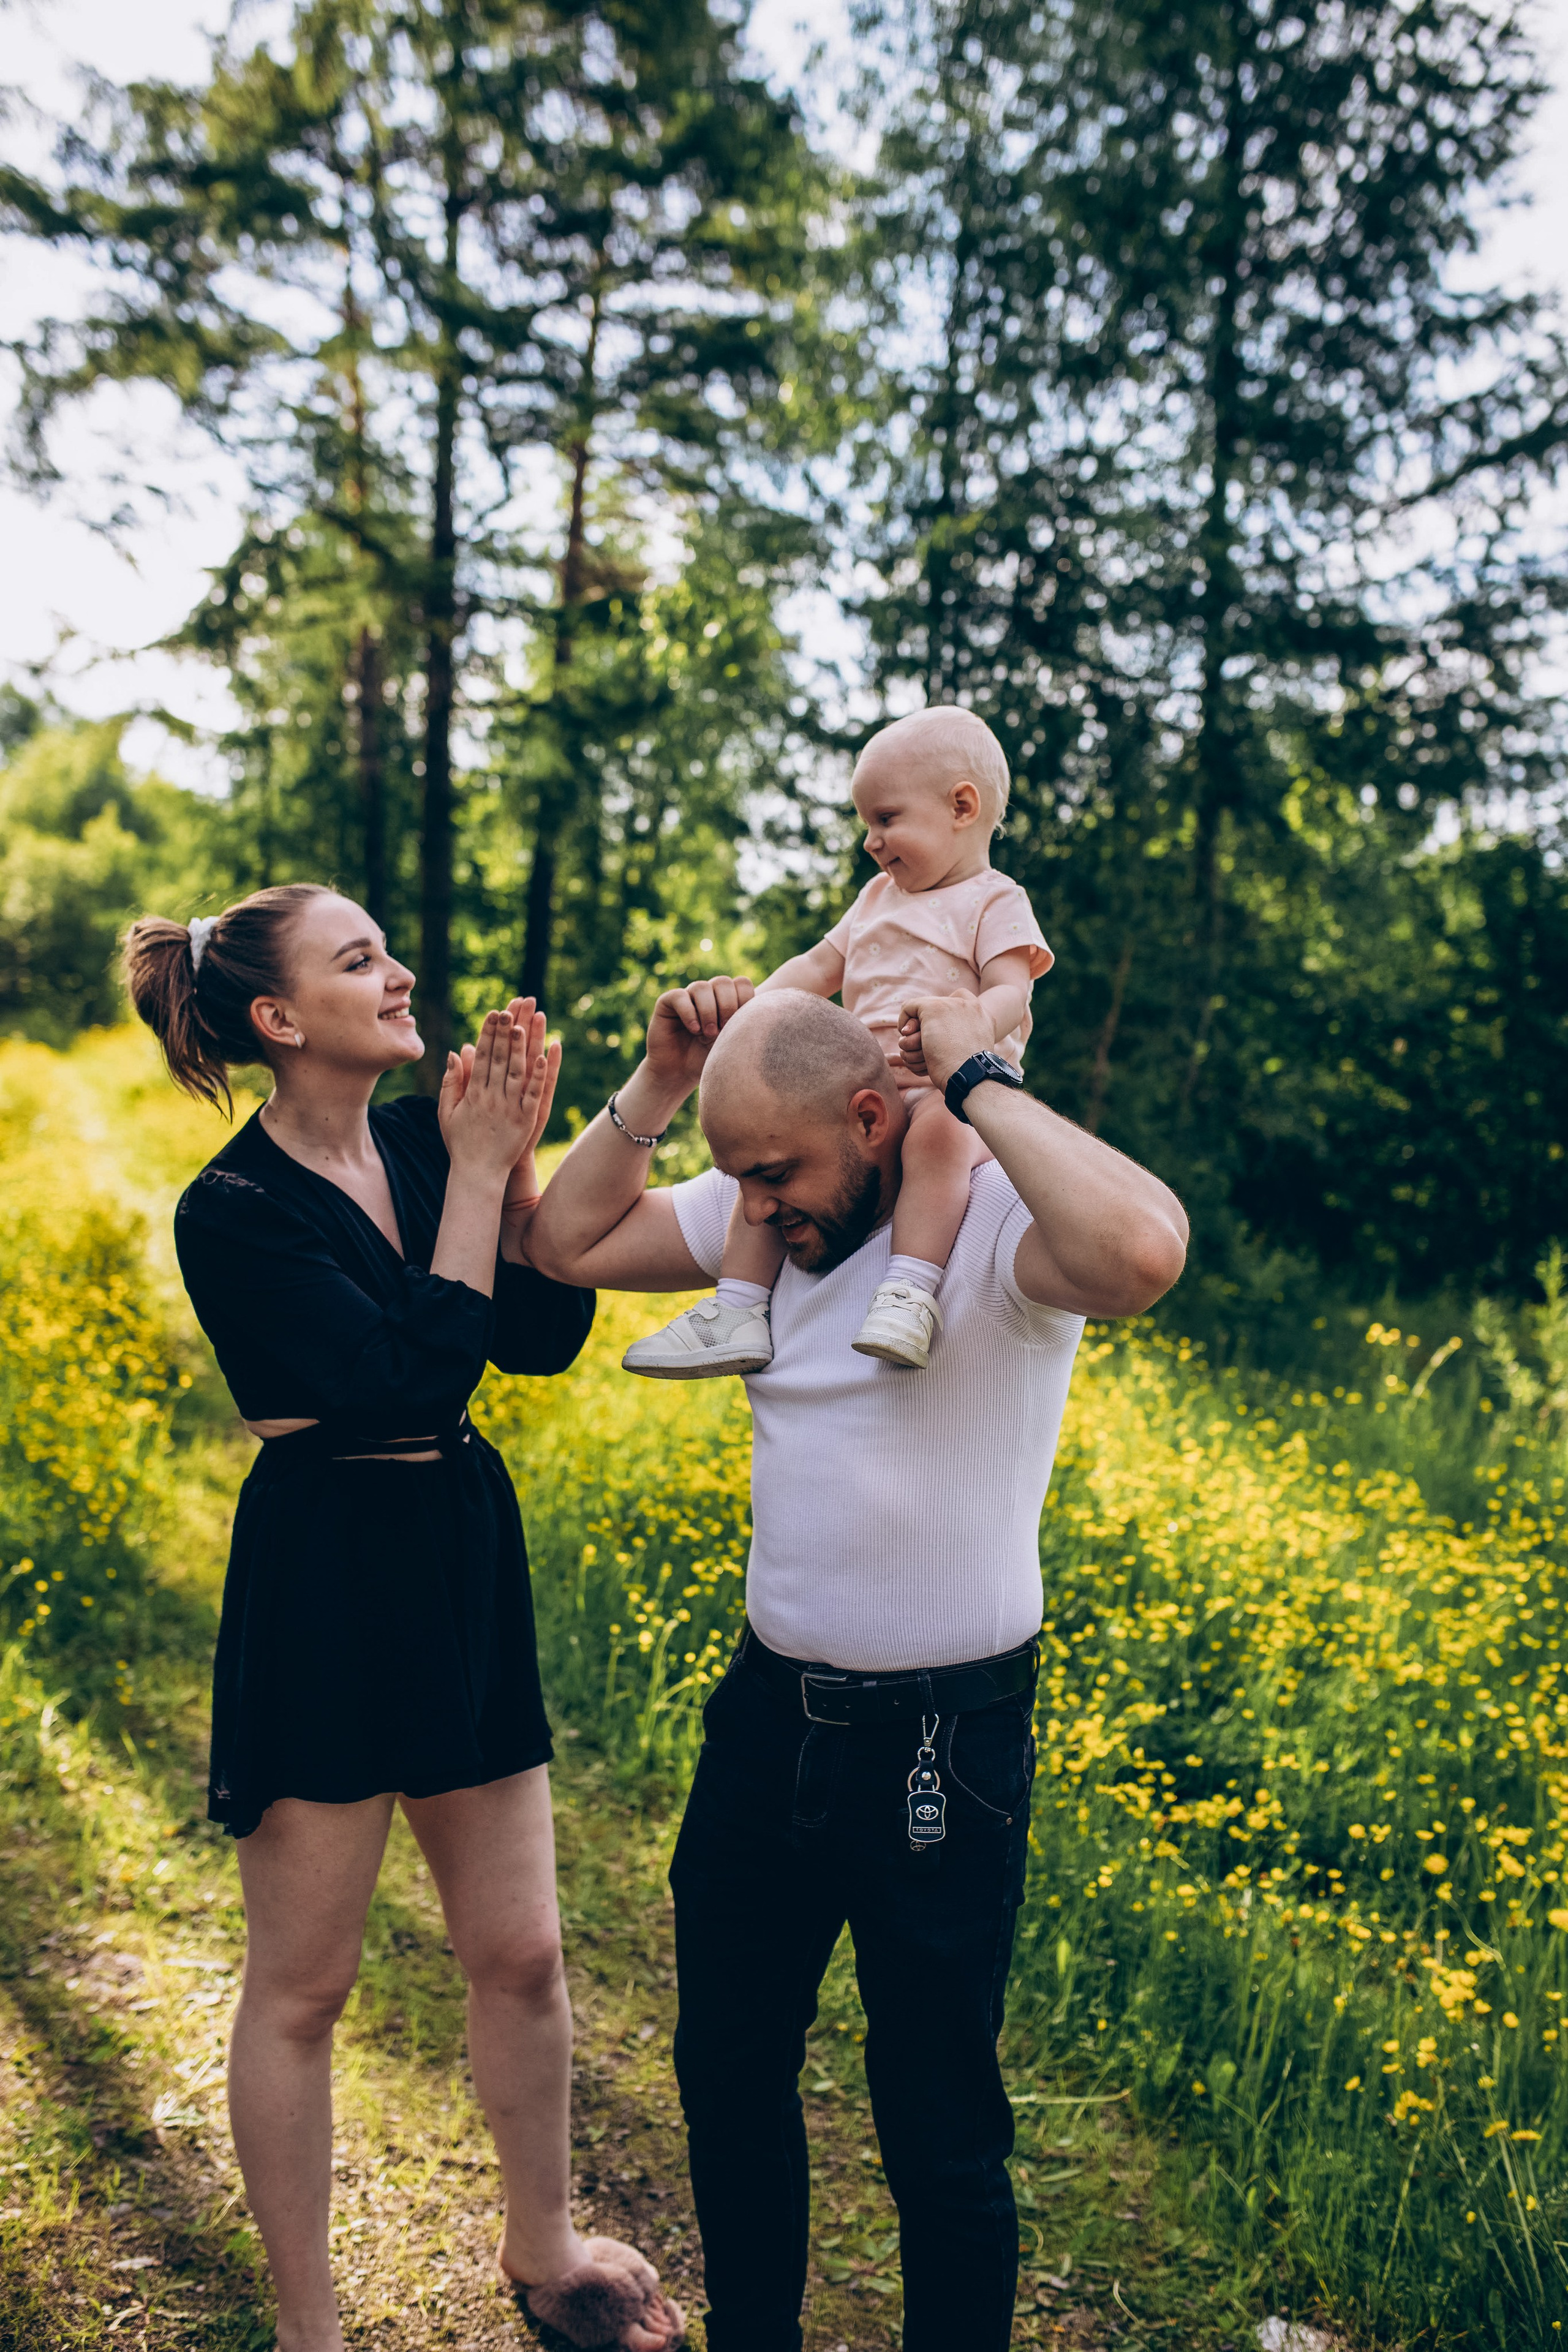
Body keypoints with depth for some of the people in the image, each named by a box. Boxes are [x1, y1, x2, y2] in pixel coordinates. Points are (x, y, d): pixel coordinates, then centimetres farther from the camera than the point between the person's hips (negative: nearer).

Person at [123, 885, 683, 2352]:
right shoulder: (232, 1210, -13)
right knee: (301, 1985, 10)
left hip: (464, 1569, 6)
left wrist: (515, 1157, -12)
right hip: (323, 1588, -6)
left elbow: (545, 1338, -2)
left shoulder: (423, 1137, 4)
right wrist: (478, 1170, -18)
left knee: (521, 1952, 15)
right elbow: (415, 1371, -22)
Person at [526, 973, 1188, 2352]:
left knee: (939, 2131, 11)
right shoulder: (762, 1221, 0)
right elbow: (567, 1244, 6)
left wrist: (977, 1080, -30)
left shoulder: (1000, 1219, -20)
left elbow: (1146, 1251, -42)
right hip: (770, 1714, 7)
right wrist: (661, 1085, -5)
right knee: (727, 2072, 23)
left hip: (944, 1742, -7)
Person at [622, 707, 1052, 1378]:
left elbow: (1009, 992, -12)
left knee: (936, 1134, -40)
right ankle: (738, 1310, -9)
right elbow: (818, 967, 27)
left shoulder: (995, 903, 2)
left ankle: (909, 1292, -44)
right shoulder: (878, 897, 25)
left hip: (953, 1091, -7)